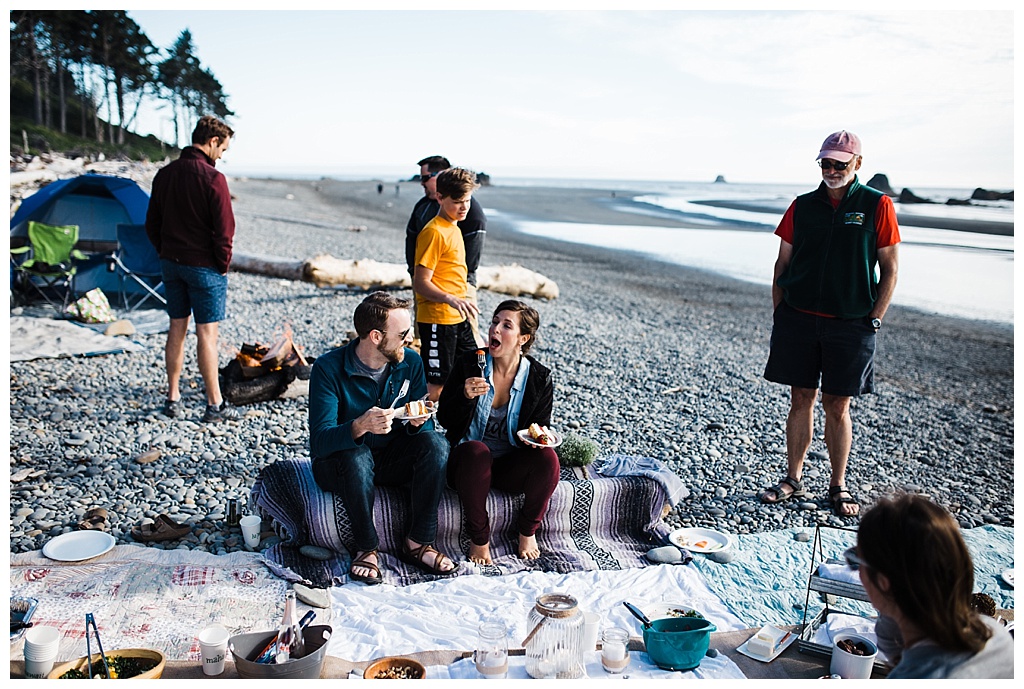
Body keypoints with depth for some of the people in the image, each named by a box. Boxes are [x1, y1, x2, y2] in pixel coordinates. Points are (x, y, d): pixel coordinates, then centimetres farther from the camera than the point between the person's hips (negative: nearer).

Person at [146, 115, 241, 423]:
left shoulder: (164, 175, 7)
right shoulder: (212, 178, -16)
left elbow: (152, 225, 12)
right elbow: (224, 230, -16)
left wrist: (167, 254, 16)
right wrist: (223, 266, -4)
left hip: (171, 263, 7)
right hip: (204, 267, -7)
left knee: (177, 329, 14)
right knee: (207, 334, -1)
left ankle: (173, 398, 21)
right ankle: (215, 405, 6)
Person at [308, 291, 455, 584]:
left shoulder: (410, 362, -7)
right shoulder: (328, 368, -20)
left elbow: (425, 426, -3)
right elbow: (320, 441, -28)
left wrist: (418, 422, -29)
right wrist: (360, 426, -48)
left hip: (390, 460, 4)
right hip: (340, 463, -4)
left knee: (435, 444, -23)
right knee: (357, 458, -37)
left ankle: (418, 544, -15)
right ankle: (367, 548, -16)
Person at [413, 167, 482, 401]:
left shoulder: (453, 228, 13)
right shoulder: (434, 232, -15)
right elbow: (420, 283, -21)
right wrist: (450, 299, -35)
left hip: (458, 320, 9)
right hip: (437, 320, -9)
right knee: (436, 385, -3)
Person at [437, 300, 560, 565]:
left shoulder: (539, 378, -3)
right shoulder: (468, 365, -5)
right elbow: (445, 420, -6)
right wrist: (465, 396, -26)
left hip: (511, 466, 2)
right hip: (469, 461, -1)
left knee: (547, 458, -29)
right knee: (476, 450, -36)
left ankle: (528, 531, -2)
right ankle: (479, 538, -17)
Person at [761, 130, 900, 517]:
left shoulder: (877, 205, 1)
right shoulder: (802, 206, 7)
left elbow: (890, 269, 2)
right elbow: (782, 264, 12)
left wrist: (874, 320, -4)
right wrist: (779, 312, 5)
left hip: (850, 323, -2)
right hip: (799, 318, 2)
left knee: (837, 406, 3)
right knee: (800, 400, 7)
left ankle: (838, 487, 17)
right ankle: (793, 480, 19)